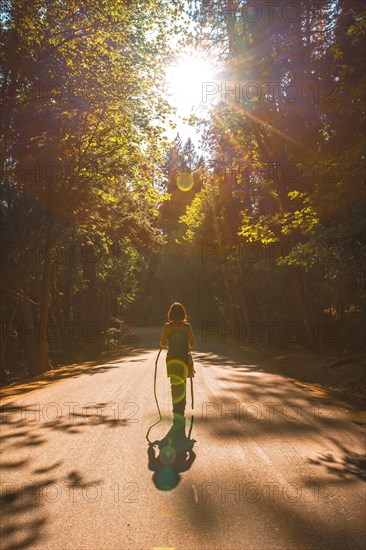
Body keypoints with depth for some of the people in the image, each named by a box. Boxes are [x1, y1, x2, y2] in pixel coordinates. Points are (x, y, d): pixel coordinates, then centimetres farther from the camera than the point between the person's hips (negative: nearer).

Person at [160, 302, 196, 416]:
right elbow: (193, 344, -1)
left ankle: (177, 411, -1)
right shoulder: (187, 326, -2)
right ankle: (181, 410, 28)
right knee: (183, 385, 17)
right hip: (184, 359, 2)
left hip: (172, 360, -2)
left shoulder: (168, 326, -8)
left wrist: (162, 344, 13)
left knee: (175, 385, 5)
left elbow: (163, 344, -10)